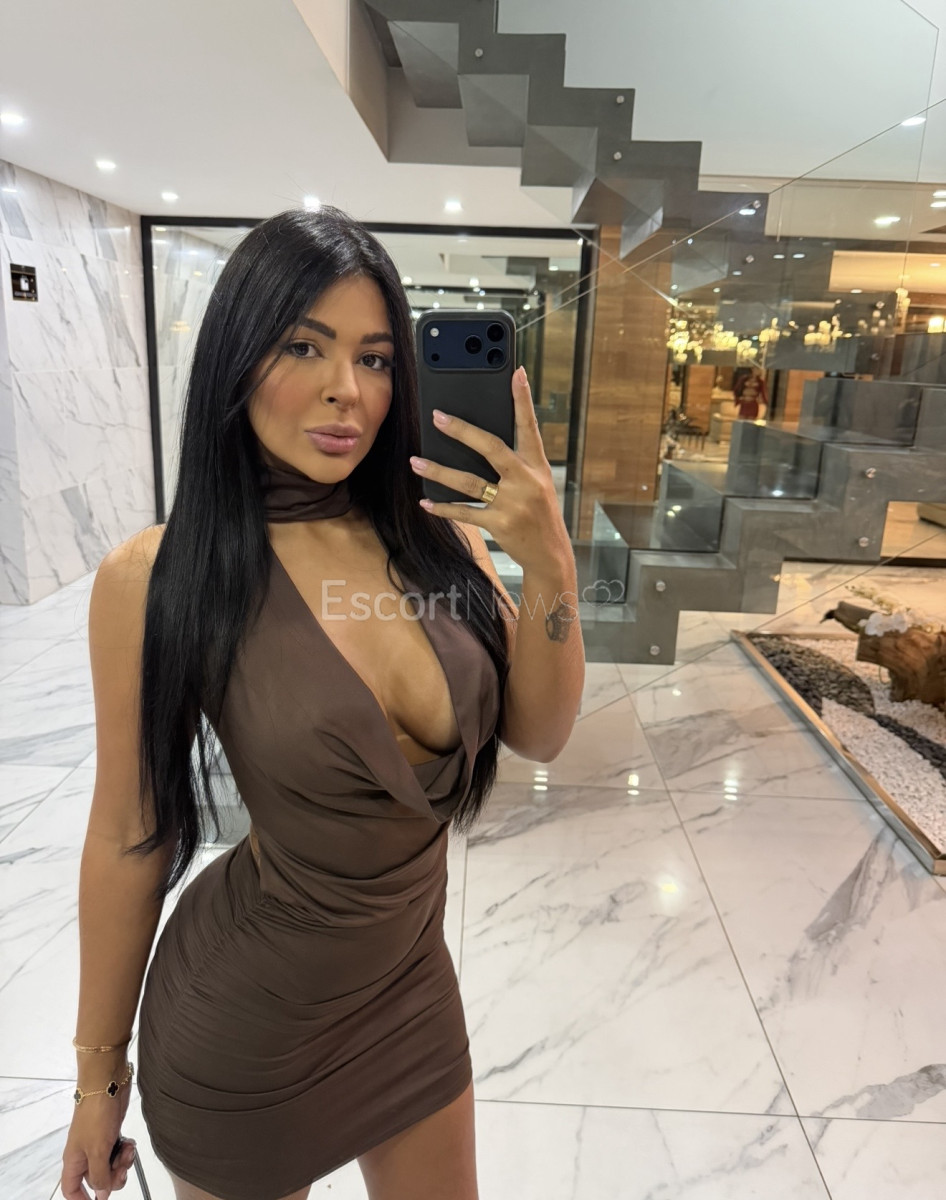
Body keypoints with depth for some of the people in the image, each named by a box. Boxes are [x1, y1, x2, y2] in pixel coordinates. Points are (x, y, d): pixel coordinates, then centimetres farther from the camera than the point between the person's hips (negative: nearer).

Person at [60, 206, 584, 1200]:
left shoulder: (440, 538, -10)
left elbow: (537, 735, -6)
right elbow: (130, 836, -11)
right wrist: (99, 1069, 1)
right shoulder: (156, 578, -20)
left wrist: (550, 565, -23)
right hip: (246, 1019, -3)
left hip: (414, 985, 4)